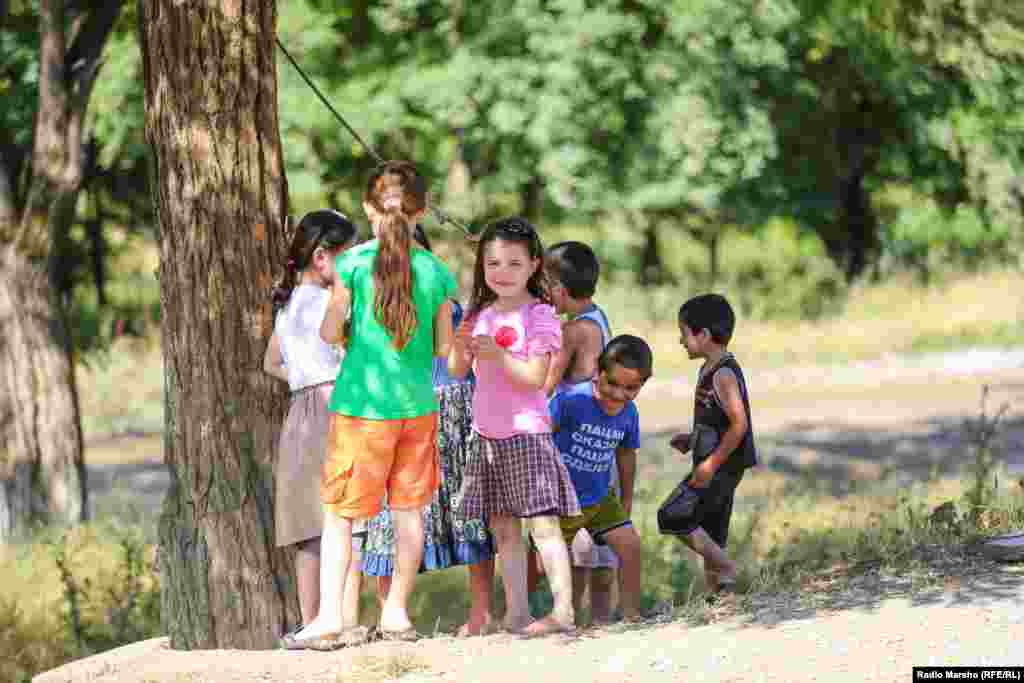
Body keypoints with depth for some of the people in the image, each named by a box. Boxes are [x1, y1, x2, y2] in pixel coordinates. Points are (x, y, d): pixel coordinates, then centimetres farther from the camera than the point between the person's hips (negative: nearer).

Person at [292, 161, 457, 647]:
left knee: (338, 511, 4)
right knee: (409, 510, 11)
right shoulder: (435, 271, -1)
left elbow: (329, 333, -4)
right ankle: (396, 613, 15)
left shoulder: (353, 263, -9)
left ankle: (330, 615, -3)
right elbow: (442, 346, 6)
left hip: (362, 406, -3)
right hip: (418, 406, 3)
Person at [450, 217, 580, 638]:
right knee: (504, 528, 8)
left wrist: (497, 355, -25)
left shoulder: (539, 316, -7)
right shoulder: (481, 315, 11)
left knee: (542, 524, -10)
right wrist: (459, 347, -10)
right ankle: (516, 612, 12)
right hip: (488, 436, 7)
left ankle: (563, 611, -11)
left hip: (526, 433, -7)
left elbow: (536, 377, -15)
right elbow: (458, 372, 10)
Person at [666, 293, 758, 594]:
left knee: (674, 519, -13)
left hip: (723, 467, -10)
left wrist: (711, 463, -24)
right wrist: (692, 439, 13)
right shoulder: (709, 369, 14)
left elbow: (739, 424, -23)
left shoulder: (724, 374, -17)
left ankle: (725, 569, -8)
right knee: (711, 536, 12)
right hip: (716, 467, 10)